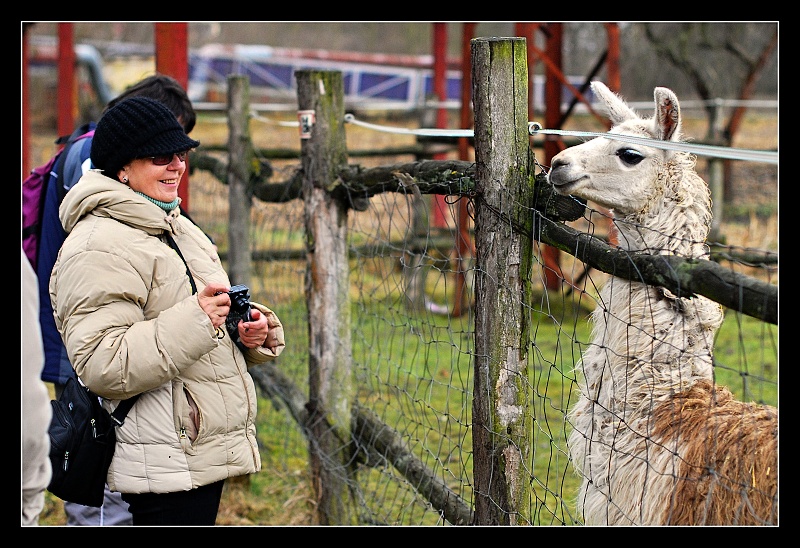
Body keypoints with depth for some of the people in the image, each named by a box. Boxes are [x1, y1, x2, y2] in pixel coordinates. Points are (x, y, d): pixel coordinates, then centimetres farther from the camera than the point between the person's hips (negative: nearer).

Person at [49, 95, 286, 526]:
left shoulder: (178, 228, 18)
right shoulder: (99, 246, -14)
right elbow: (100, 366, -23)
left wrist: (255, 330, 4)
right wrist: (193, 320, -30)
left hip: (206, 453, 10)